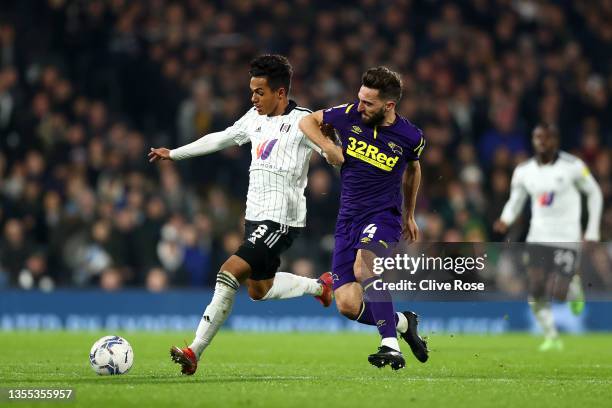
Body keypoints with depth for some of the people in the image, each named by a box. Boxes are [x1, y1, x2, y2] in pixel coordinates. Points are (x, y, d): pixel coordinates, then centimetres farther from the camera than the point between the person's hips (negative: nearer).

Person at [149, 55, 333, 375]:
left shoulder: (303, 122, -11)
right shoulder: (256, 118, 12)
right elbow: (221, 139, 25)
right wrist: (174, 154, 32)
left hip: (281, 220, -9)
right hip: (255, 217, 9)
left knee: (230, 273, -18)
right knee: (258, 290, 14)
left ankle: (195, 352, -17)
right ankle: (320, 286, 37)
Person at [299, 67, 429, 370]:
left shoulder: (410, 137, -6)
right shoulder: (349, 115, -4)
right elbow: (308, 121, 12)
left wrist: (409, 215, 27)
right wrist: (327, 146, -7)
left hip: (383, 216, -3)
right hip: (348, 219, 4)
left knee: (363, 267, -35)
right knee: (348, 306, -8)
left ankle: (391, 346, -32)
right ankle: (403, 323, 19)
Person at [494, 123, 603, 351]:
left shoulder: (572, 166, -8)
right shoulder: (524, 171, 4)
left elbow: (594, 193, 4)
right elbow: (515, 200, 16)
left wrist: (592, 231, 0)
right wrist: (505, 220, -7)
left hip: (566, 238, -4)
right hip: (538, 237, 4)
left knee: (556, 291, -12)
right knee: (536, 294, -7)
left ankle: (574, 285, 24)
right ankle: (551, 336, 12)